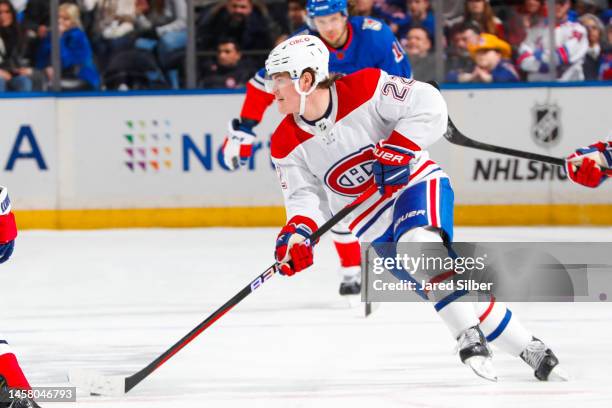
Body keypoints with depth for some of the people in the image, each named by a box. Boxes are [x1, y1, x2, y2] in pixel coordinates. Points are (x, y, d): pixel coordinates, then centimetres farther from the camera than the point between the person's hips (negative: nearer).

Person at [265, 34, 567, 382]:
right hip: (373, 226, 4)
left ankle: (471, 337, -31)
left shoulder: (363, 89, -19)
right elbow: (306, 200, -7)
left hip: (418, 184, -4)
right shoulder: (287, 146, -5)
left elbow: (429, 106, -18)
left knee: (417, 240, -36)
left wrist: (397, 150, -27)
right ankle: (531, 351, 7)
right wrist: (296, 234, -26)